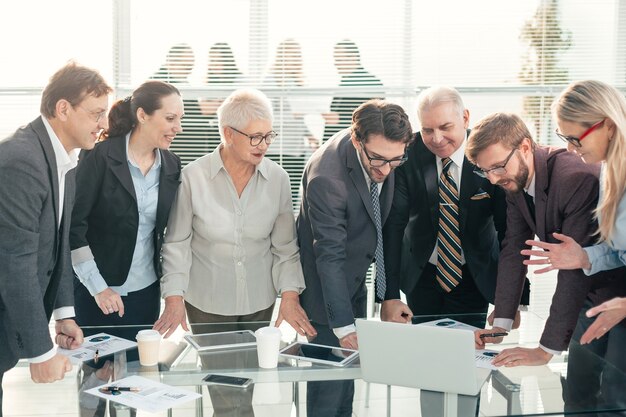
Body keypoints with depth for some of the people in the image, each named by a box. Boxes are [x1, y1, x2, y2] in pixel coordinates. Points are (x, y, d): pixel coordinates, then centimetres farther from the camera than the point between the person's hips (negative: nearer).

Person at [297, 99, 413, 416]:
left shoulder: (383, 148, -12)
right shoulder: (326, 177, -34)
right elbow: (329, 256, -32)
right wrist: (344, 326, -33)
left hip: (356, 278, 7)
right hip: (325, 283, -7)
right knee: (330, 375, -2)